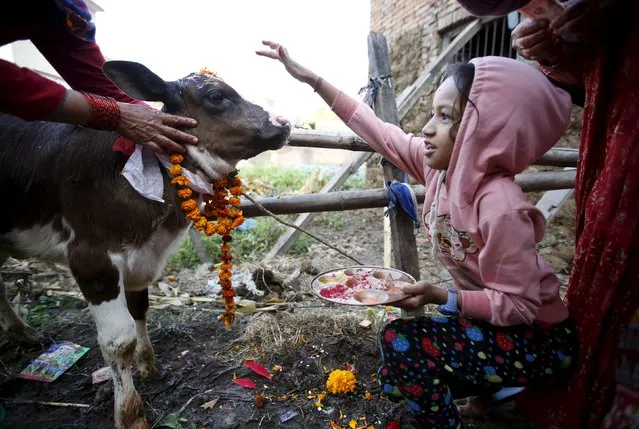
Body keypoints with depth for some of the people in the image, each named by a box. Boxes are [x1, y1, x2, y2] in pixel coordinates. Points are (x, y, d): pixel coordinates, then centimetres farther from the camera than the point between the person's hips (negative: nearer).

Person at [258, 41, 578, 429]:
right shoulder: (442, 164, -13)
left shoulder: (501, 207, -34)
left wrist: (441, 297, -36)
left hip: (537, 339, -7)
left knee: (401, 341, -19)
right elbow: (377, 131, -9)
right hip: (492, 319, 7)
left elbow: (519, 305, -26)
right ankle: (503, 382, 26)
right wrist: (310, 78, -10)